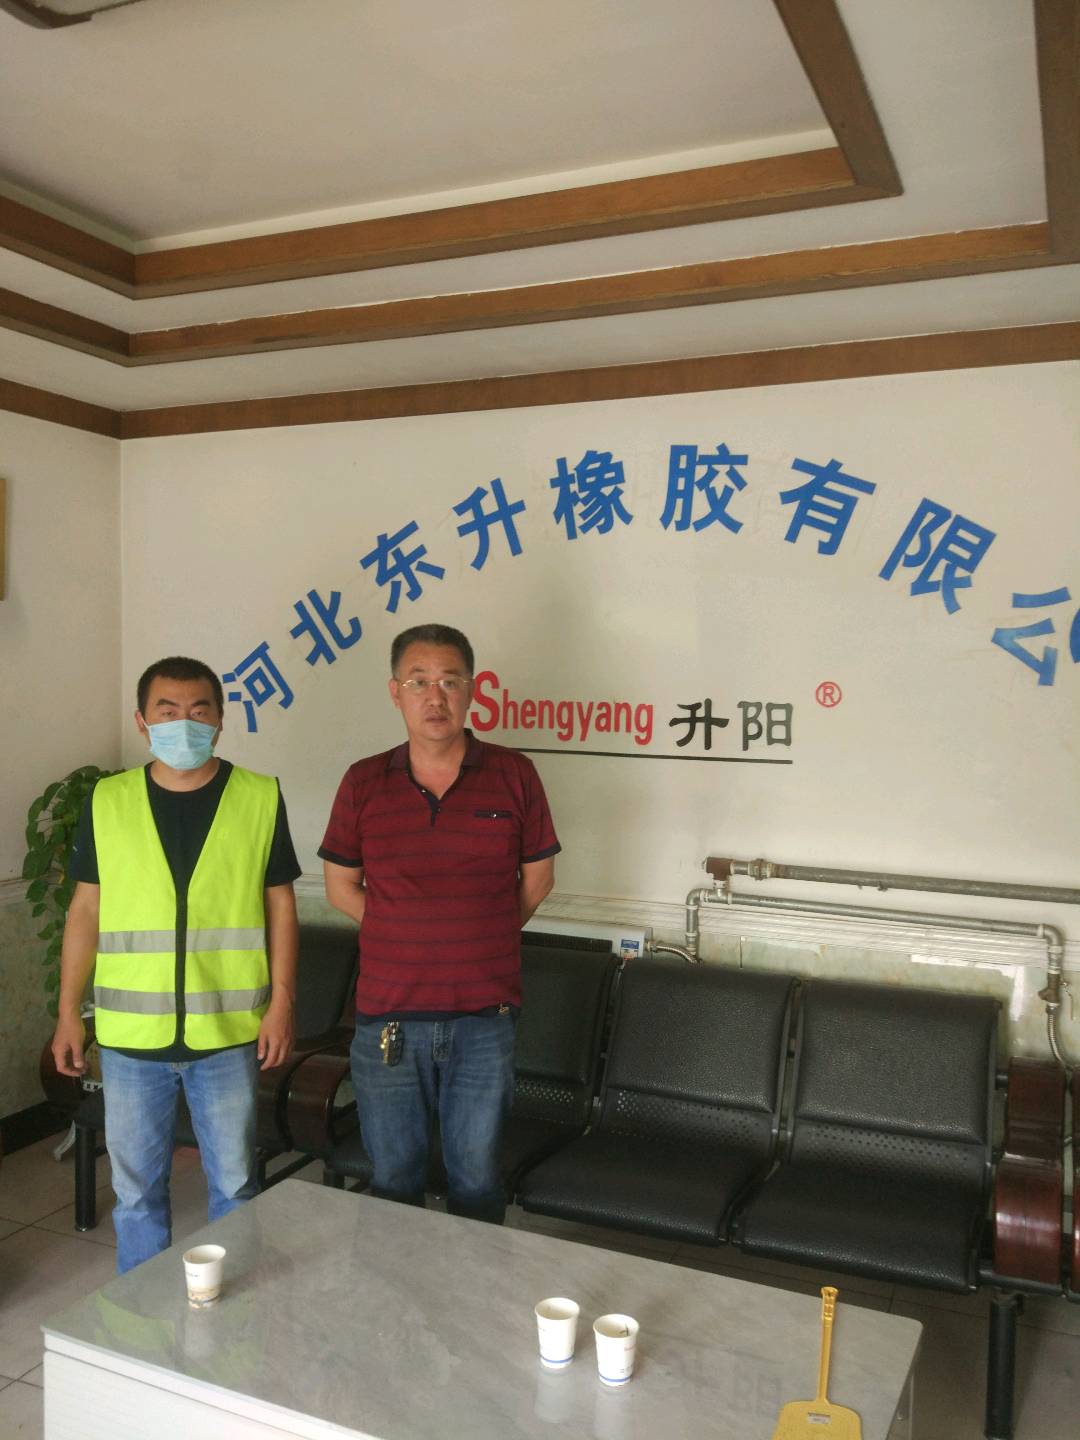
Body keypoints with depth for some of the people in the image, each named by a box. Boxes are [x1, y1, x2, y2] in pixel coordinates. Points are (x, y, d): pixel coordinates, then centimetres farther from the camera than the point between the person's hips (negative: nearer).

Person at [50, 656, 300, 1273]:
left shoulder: (260, 798, -3)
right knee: (136, 1187, 14)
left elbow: (280, 903, 0)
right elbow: (86, 908, 5)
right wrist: (68, 1012, 3)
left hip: (229, 1034, -1)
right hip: (131, 1036, 1)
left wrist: (282, 1000, -5)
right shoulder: (108, 800, 1)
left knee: (235, 1183, 11)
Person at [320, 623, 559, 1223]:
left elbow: (537, 878, 8)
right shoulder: (363, 783, 0)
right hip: (387, 1020, 1)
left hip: (483, 1018, -1)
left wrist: (481, 938, 9)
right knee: (393, 1181, 15)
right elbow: (340, 886, 9)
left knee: (476, 1180, 13)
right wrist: (408, 933, 3)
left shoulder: (513, 775, -3)